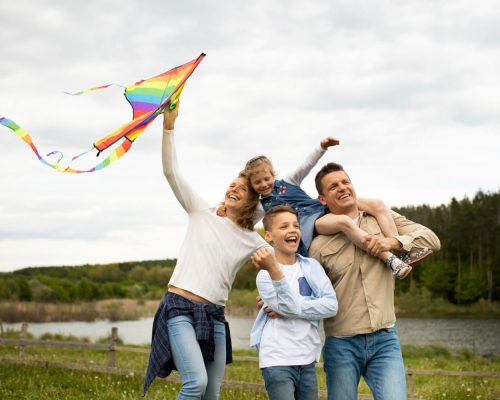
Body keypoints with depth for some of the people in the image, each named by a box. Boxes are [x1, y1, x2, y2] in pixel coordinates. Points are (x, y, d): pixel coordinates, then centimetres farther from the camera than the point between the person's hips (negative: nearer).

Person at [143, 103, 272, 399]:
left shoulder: (253, 241, 10)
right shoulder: (203, 213, 4)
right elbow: (171, 172, -4)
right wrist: (169, 124, -14)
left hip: (214, 316, 4)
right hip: (180, 308, -4)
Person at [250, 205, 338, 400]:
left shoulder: (312, 266, 6)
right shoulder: (265, 275, -4)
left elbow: (331, 305, -5)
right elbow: (290, 308, -18)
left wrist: (288, 308, -13)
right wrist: (274, 270, -29)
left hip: (308, 361, 4)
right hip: (278, 362, -4)